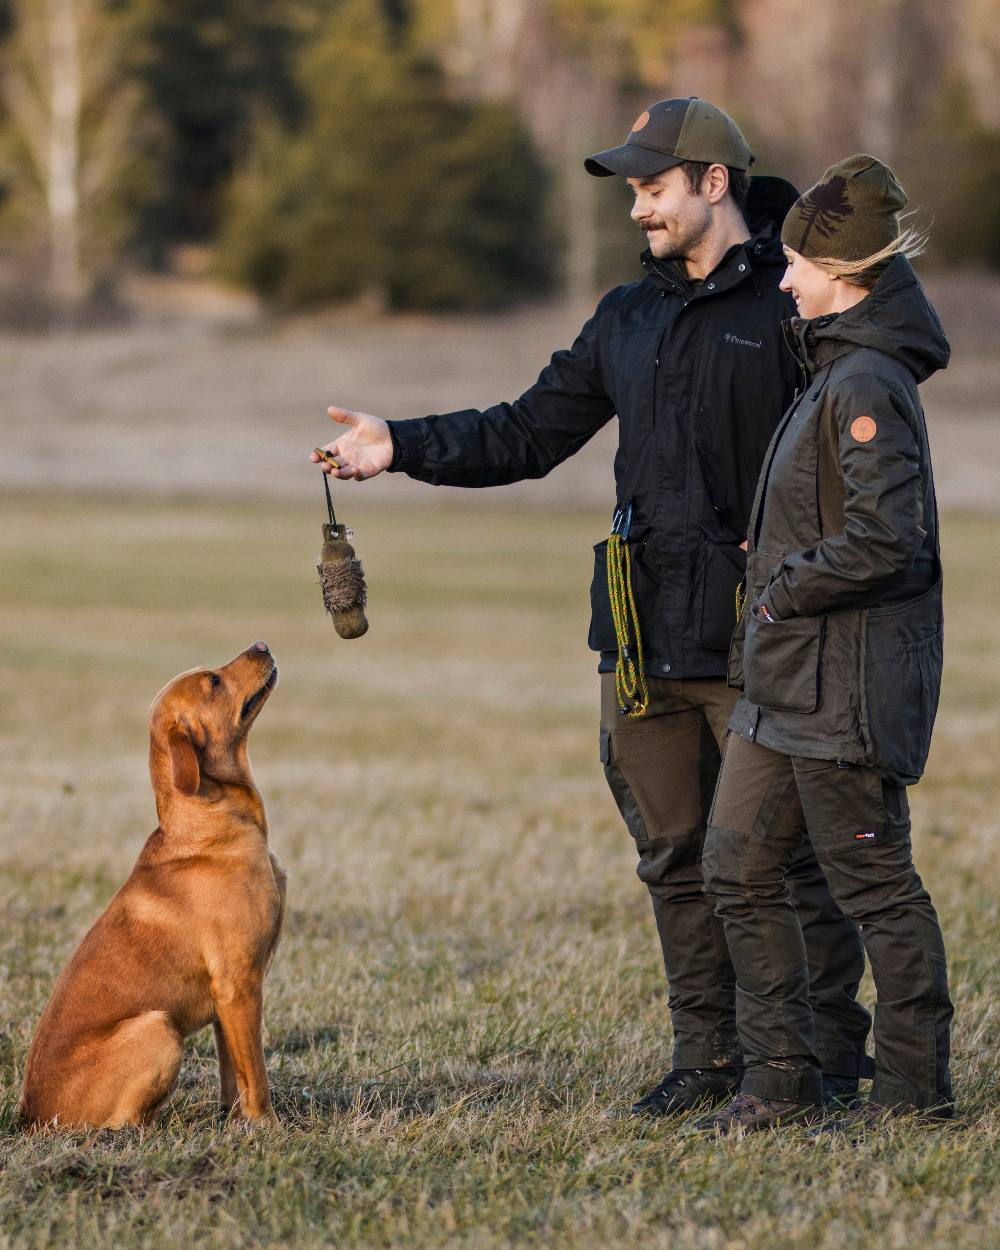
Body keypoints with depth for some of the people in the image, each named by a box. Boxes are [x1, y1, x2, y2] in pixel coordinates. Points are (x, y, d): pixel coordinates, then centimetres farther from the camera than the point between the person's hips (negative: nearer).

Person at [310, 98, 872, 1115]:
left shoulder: (795, 306, -5)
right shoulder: (628, 318, 16)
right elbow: (528, 434, 16)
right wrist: (403, 448, 4)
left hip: (757, 643, -7)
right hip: (644, 641, 7)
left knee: (789, 854, -2)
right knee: (674, 856, 10)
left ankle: (829, 1054, 7)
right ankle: (709, 1053, 19)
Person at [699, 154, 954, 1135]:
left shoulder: (867, 386, -18)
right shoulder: (834, 371, 14)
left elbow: (886, 536, -26)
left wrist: (783, 590, -15)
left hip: (846, 686, -10)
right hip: (785, 684, 10)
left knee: (874, 884, -1)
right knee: (739, 870, 11)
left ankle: (916, 1083, 10)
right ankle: (781, 1077, 18)